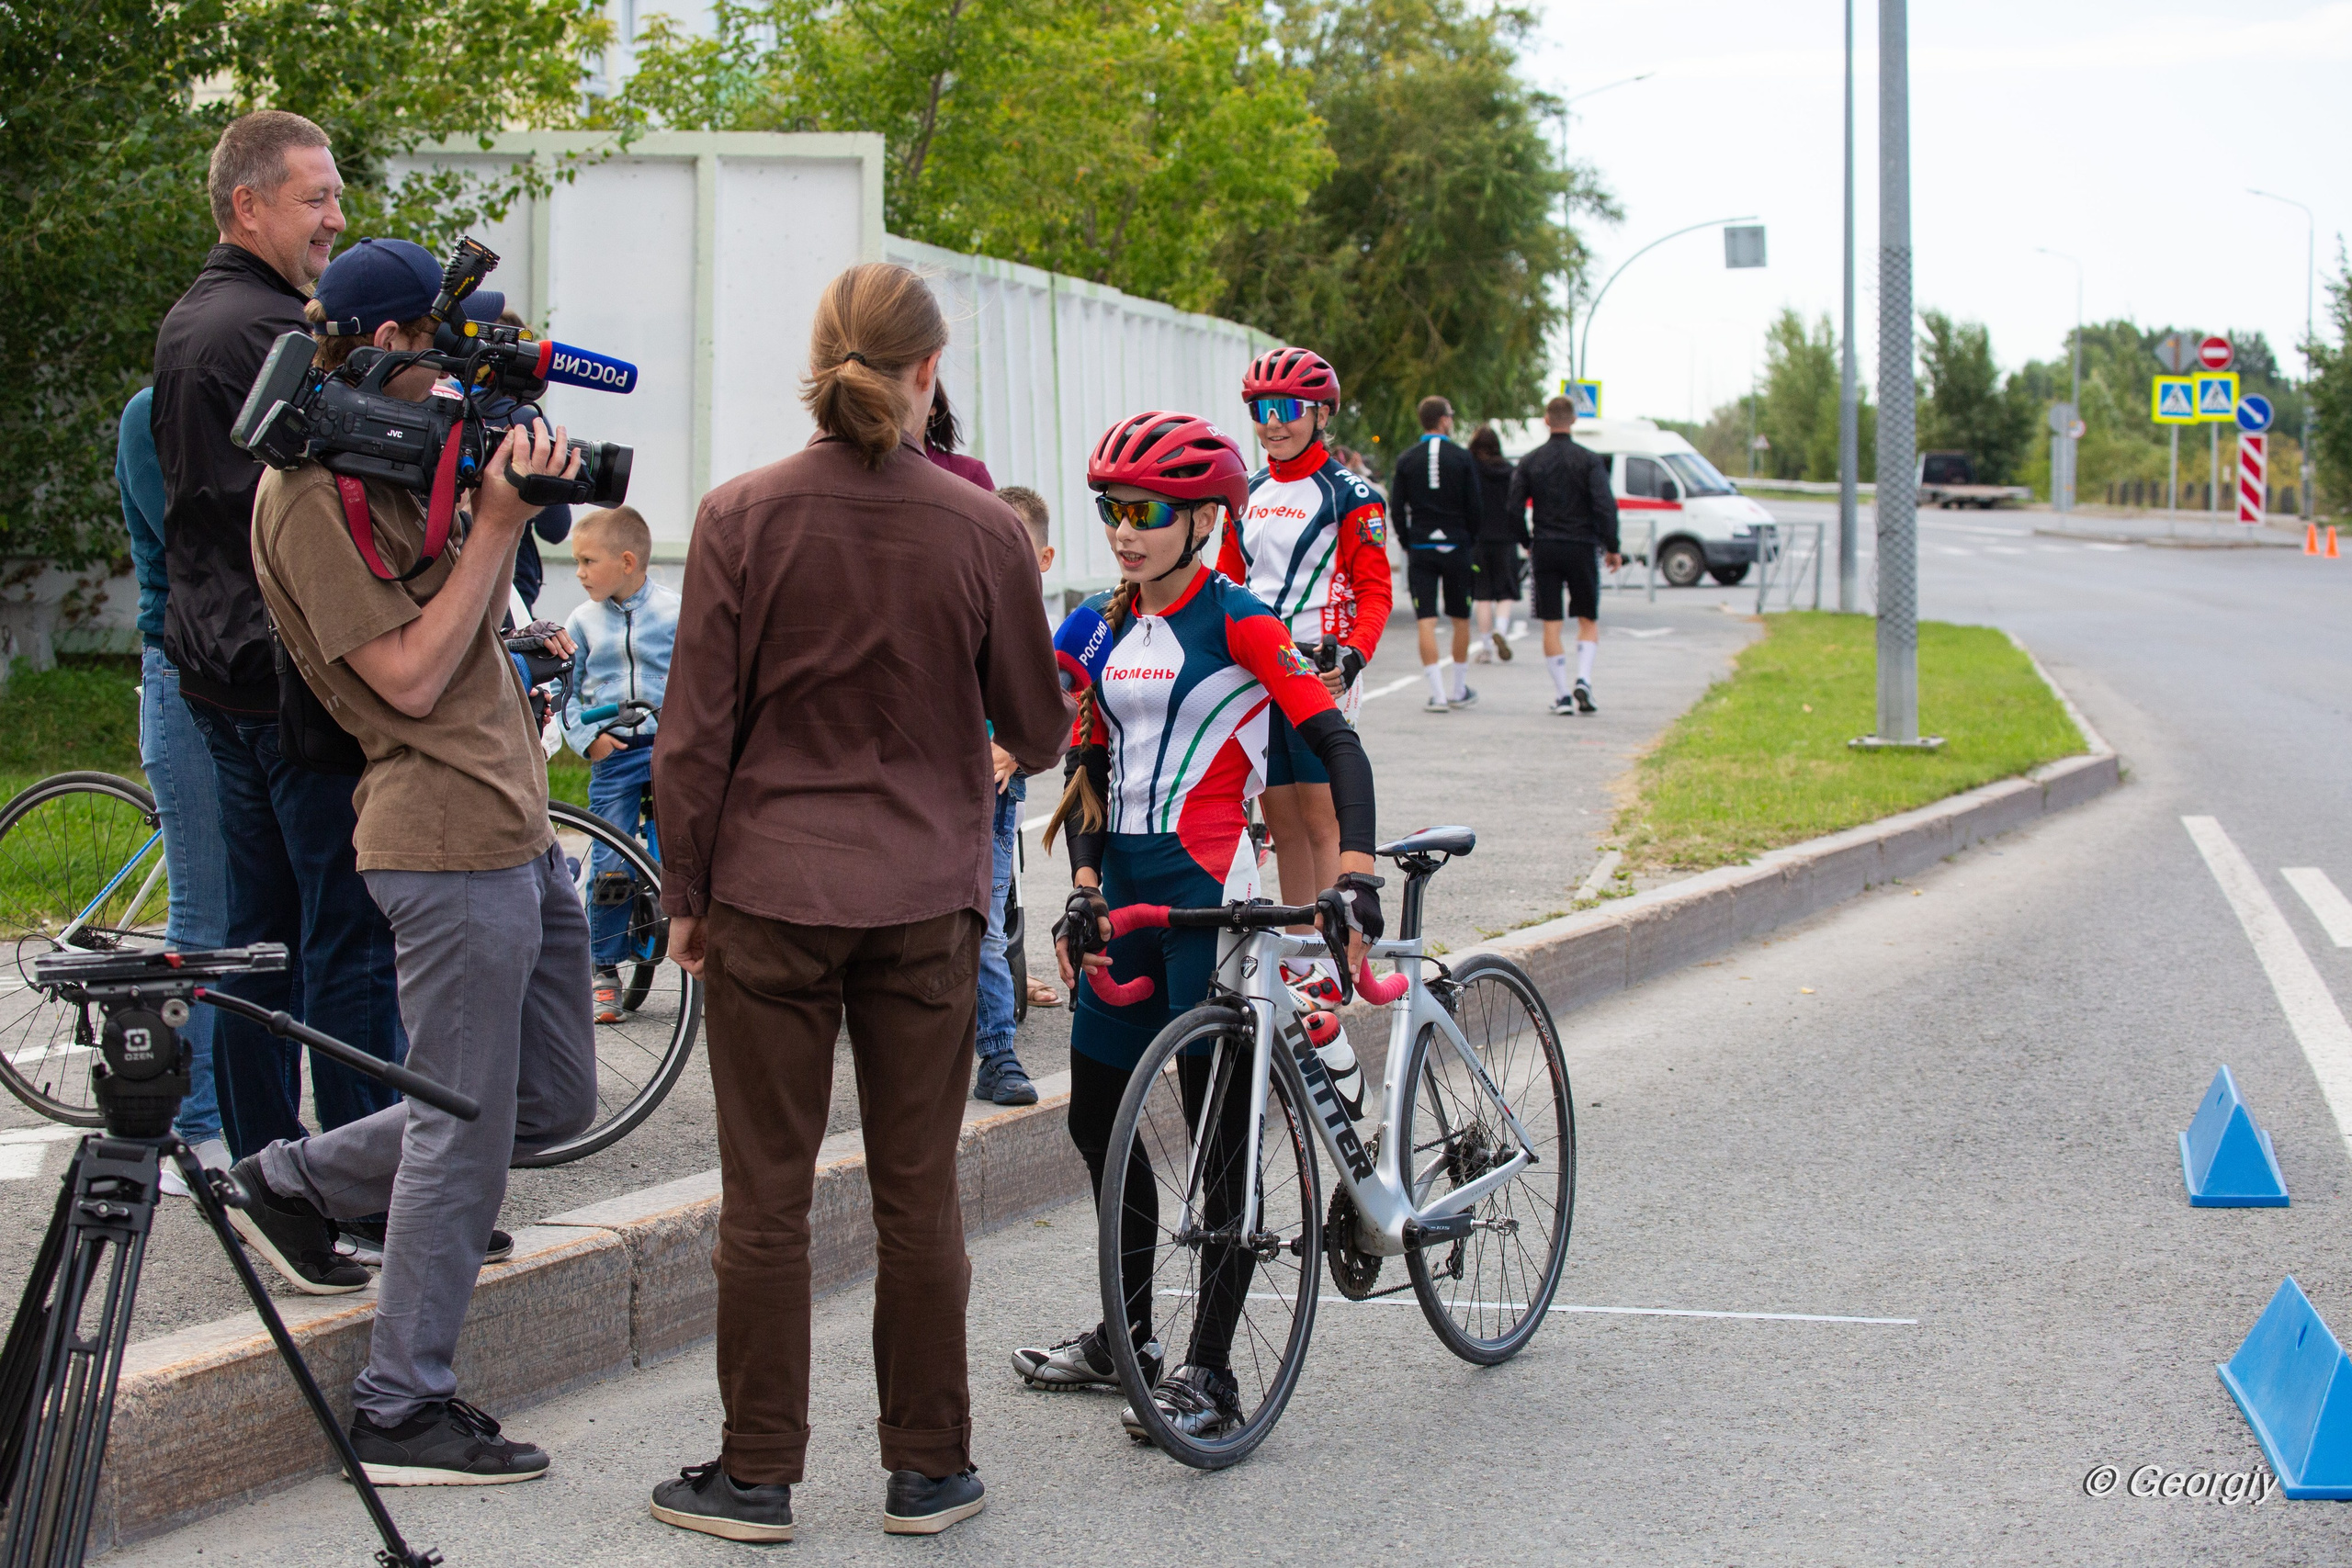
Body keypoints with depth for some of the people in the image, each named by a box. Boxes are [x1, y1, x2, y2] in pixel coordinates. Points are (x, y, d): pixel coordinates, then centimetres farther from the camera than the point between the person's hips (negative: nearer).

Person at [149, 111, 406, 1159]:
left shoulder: (184, 327, 17)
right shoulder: (272, 333, -15)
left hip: (219, 672, 10)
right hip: (301, 678, -10)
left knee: (261, 930, 14)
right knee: (350, 933, -6)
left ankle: (260, 1158, 19)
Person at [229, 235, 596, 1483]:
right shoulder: (313, 490, -13)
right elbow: (413, 676, -18)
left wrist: (509, 496, 7)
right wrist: (498, 519, -17)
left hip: (513, 820, 10)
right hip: (450, 836, -10)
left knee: (553, 1098, 16)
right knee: (465, 1128, -4)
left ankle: (293, 1184, 27)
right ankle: (400, 1410, 4)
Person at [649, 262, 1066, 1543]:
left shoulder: (742, 516, -7)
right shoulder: (981, 530, -5)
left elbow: (696, 730, -4)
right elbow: (1036, 731, 5)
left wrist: (684, 892, 6)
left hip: (769, 895, -1)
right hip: (925, 899, 1)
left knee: (765, 1198, 7)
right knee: (919, 1198, 9)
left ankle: (756, 1476, 13)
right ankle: (927, 1473, 17)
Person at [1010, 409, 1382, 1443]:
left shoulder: (1237, 622, -9)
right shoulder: (1103, 628, 10)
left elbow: (1335, 743, -13)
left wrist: (1355, 874, -24)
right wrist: (1085, 886, 4)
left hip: (1210, 892, -7)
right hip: (1128, 893, 7)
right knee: (1096, 1116, 12)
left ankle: (1211, 1373, 0)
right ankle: (1127, 1337, 27)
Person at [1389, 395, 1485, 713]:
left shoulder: (1406, 461, 0)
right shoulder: (1462, 459, -3)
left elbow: (1396, 507, 0)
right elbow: (1476, 506, -3)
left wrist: (1407, 542, 12)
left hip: (1420, 550, 1)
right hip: (1456, 547, -1)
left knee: (1426, 622, -2)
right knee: (1461, 620, 13)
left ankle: (1438, 694, -10)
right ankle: (1460, 691, 20)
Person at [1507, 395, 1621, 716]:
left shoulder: (1530, 462, 2)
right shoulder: (1589, 461, -4)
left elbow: (1513, 507, 1)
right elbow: (1605, 506, -13)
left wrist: (1525, 542, 15)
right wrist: (1612, 548, -5)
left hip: (1545, 549, 1)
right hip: (1581, 548, -1)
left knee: (1551, 624, 4)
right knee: (1588, 620, 9)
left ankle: (1562, 695, 1)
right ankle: (1583, 681, -11)